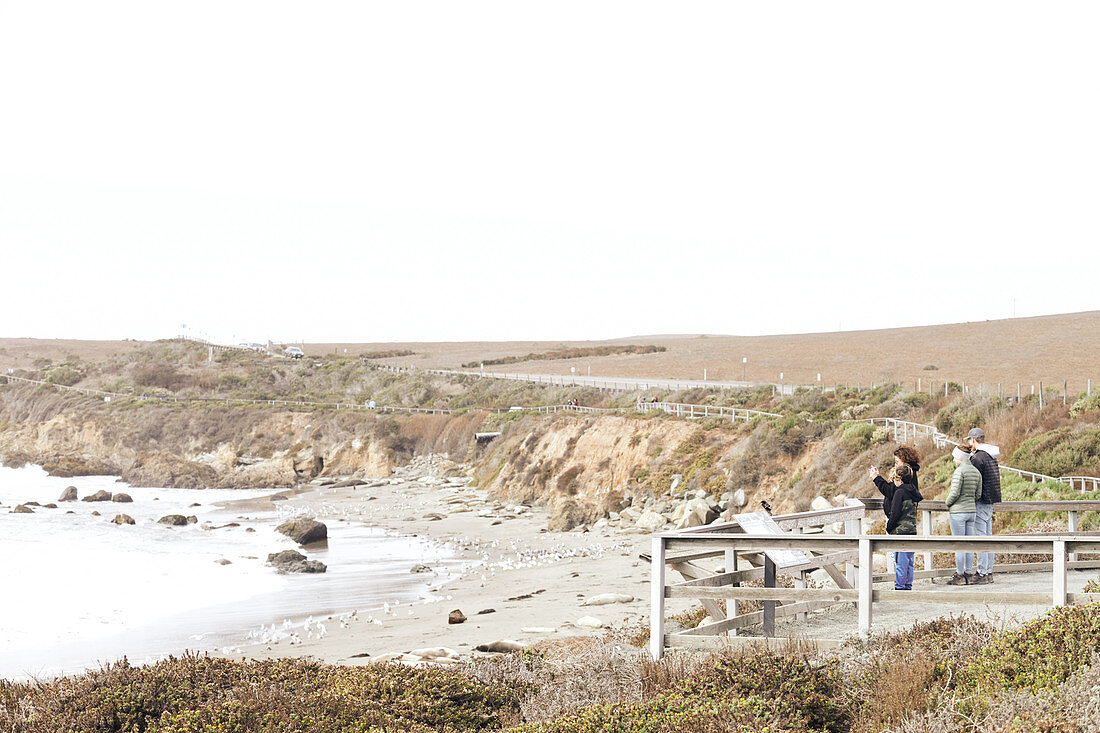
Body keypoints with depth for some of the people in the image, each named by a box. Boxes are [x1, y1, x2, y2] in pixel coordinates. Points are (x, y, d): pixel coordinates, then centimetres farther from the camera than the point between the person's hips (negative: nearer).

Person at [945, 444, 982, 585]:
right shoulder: (976, 472, 9)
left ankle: (960, 576, 1)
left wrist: (947, 503, 1)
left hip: (958, 511, -7)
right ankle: (969, 575, 13)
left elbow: (955, 493, -17)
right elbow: (978, 494, 11)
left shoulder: (959, 471, -14)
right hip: (972, 510, 7)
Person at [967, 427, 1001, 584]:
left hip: (981, 501, -10)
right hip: (991, 502, 10)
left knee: (980, 537, -8)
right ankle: (989, 572, 15)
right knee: (987, 537, 12)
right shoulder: (992, 456, 14)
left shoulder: (978, 458, -15)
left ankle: (982, 573, -9)